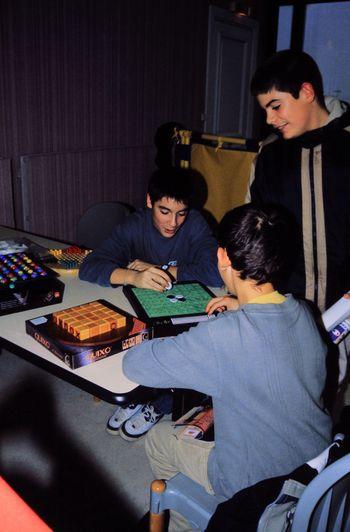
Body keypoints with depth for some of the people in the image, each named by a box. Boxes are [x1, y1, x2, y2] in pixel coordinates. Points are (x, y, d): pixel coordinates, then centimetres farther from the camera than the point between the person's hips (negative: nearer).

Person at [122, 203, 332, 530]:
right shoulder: (304, 313, -11)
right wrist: (244, 308, 5)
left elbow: (133, 364, -23)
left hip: (259, 487, -6)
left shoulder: (224, 337, -34)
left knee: (159, 438, 15)